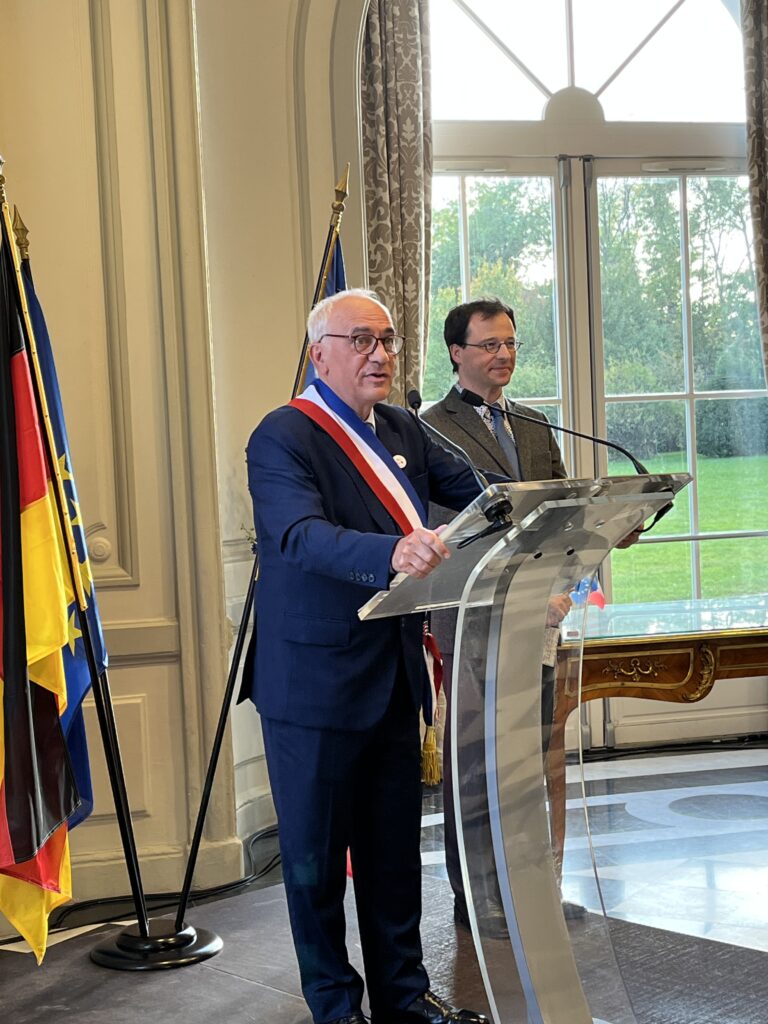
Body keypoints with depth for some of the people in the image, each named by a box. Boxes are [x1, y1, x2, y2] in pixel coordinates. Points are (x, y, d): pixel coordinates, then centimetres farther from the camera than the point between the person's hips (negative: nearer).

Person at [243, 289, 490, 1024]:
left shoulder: (401, 431, 10)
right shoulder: (283, 437, -15)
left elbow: (478, 492, 6)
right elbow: (301, 537, -31)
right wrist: (393, 554, -48)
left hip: (393, 677, 7)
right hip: (316, 681, -7)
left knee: (394, 845, 17)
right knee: (316, 852, 7)